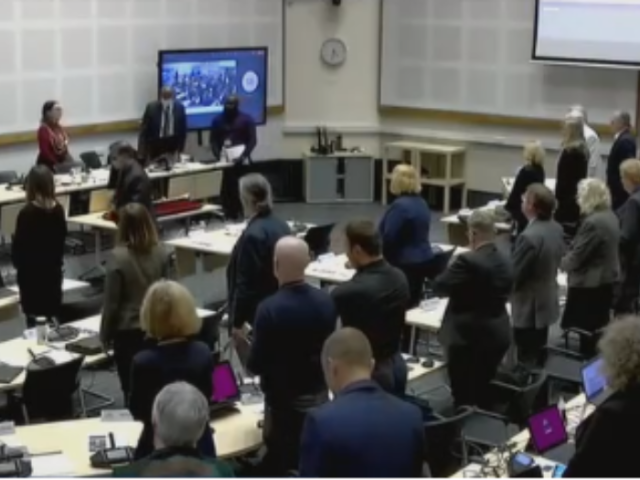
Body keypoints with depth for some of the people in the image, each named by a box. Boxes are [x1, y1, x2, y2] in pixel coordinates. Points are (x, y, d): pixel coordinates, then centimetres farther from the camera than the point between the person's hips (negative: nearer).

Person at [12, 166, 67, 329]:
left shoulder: (27, 213, -19)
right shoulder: (58, 210, -5)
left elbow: (18, 244, -11)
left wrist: (17, 263, 7)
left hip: (31, 271, -4)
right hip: (53, 268, 4)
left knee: (34, 319, 3)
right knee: (52, 317, 13)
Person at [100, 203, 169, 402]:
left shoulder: (119, 258, -18)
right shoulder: (161, 253, -4)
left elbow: (111, 302, -13)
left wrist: (105, 335, -1)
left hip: (127, 331, -4)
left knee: (132, 388, 8)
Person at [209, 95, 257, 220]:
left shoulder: (246, 119, 2)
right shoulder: (218, 120, 9)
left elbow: (252, 140, -3)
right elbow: (213, 140, 8)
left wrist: (243, 156, -17)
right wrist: (218, 155, -9)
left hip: (241, 161, -2)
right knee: (227, 188, -2)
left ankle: (241, 214, 4)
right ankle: (229, 215, 2)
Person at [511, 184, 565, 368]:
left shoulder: (530, 237, -28)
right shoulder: (556, 229, 0)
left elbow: (514, 275, -22)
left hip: (529, 308, -9)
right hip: (546, 302, 9)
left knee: (527, 361, 3)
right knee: (538, 356, 21)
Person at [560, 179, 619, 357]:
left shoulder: (592, 222, -25)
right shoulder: (611, 217, 6)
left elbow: (578, 255, -21)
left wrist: (562, 262, -1)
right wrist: (568, 259, 14)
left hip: (589, 283, -10)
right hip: (607, 279, 10)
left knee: (587, 330, 2)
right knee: (600, 327, 18)